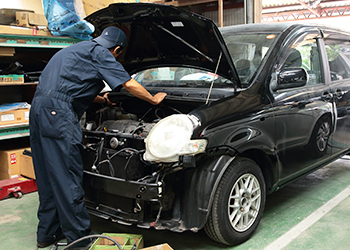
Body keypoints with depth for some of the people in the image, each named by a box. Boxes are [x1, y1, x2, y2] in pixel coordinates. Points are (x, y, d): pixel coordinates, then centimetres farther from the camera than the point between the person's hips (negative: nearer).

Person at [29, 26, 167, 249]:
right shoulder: (99, 53, -1)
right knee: (67, 178, -5)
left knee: (49, 176, 14)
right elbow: (129, 84, 0)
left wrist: (102, 100, 52)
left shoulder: (79, 49, 28)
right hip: (57, 113, -10)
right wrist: (154, 99, 15)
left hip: (39, 108, 10)